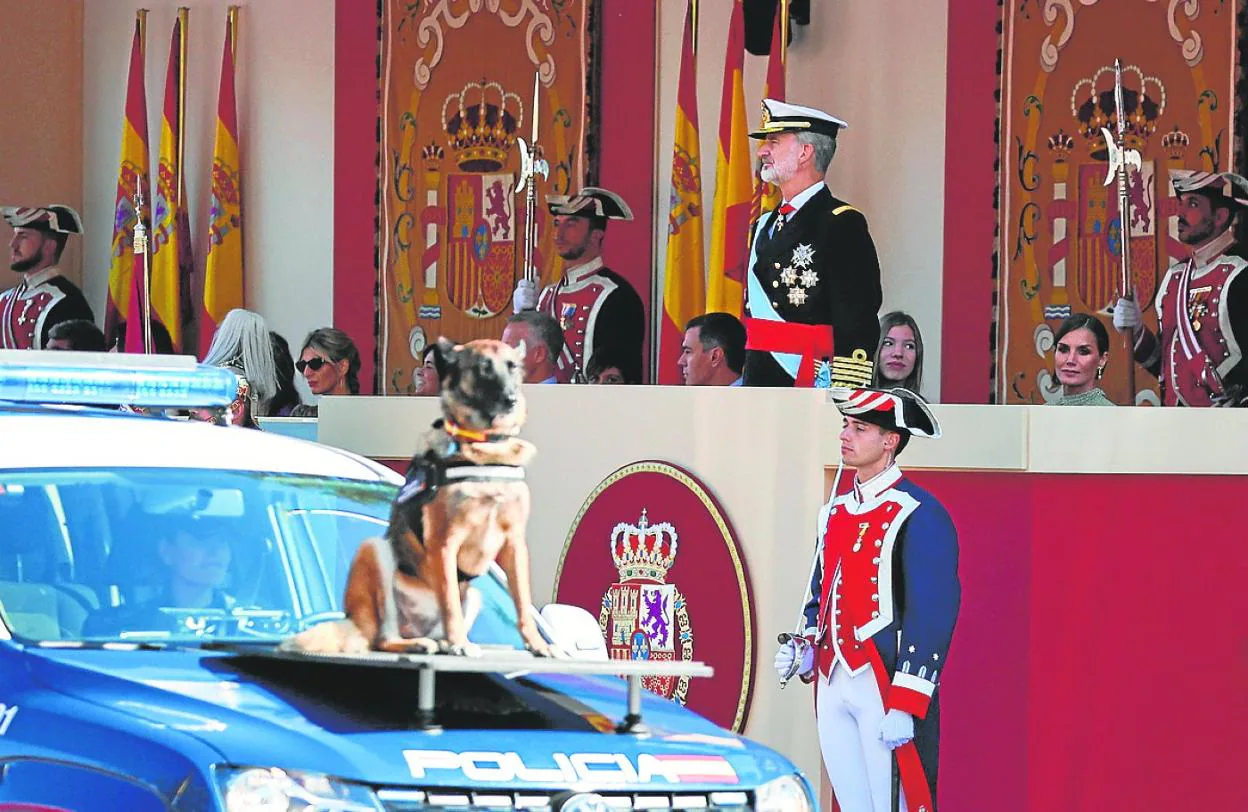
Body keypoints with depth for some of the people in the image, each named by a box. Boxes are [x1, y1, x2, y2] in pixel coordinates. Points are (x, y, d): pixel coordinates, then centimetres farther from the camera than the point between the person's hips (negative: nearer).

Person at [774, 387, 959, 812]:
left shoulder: (920, 516, -9)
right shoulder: (835, 512, 16)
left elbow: (933, 616, -14)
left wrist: (904, 706, -18)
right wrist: (804, 648, 6)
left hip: (884, 683, -8)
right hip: (833, 686, 8)